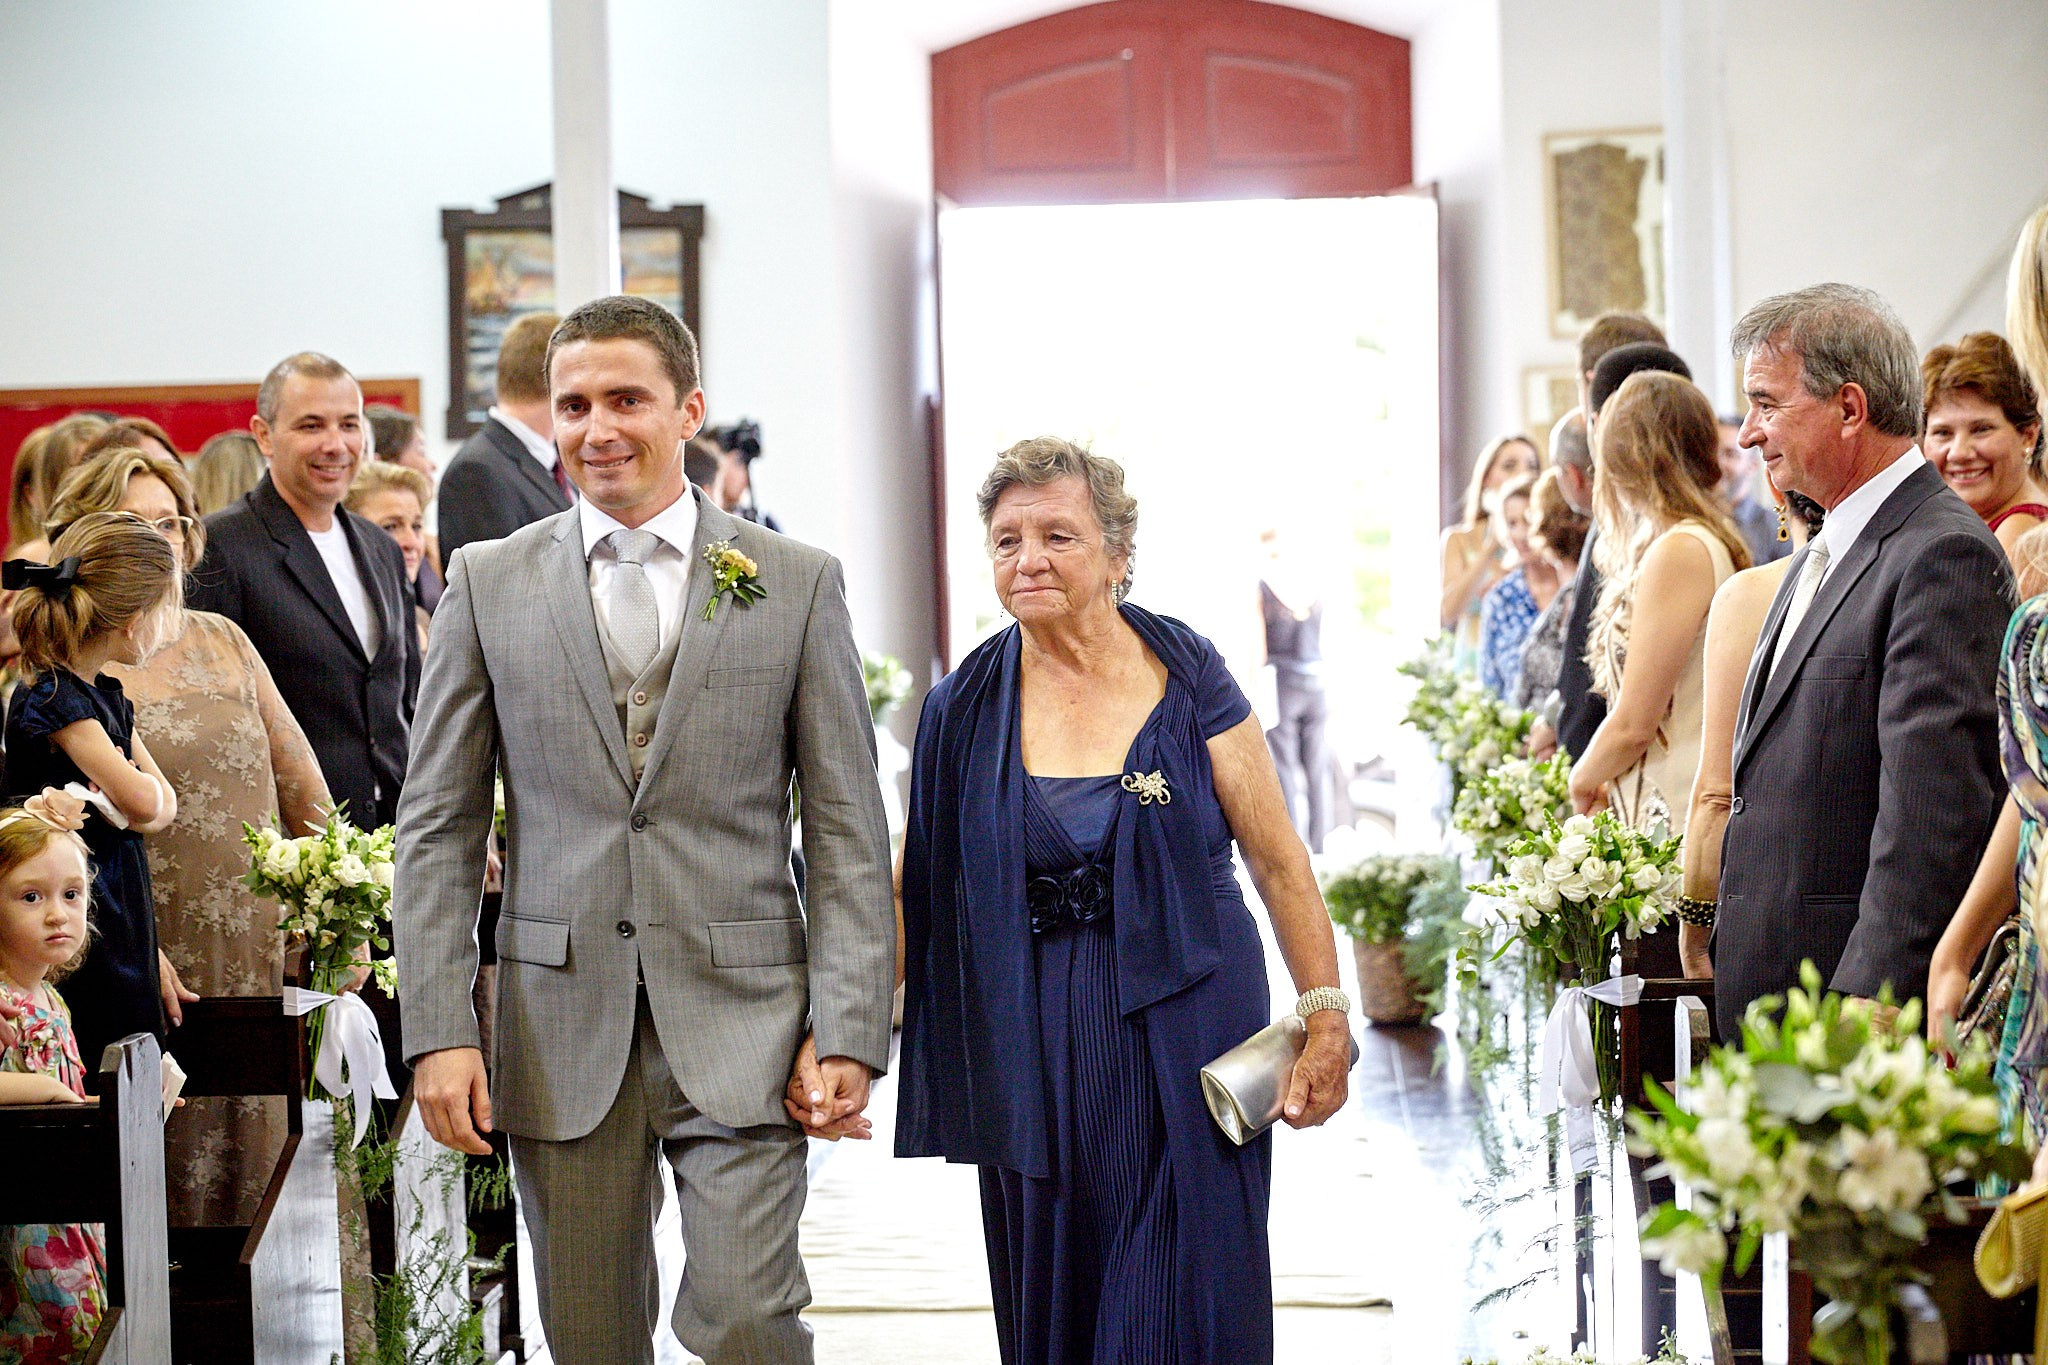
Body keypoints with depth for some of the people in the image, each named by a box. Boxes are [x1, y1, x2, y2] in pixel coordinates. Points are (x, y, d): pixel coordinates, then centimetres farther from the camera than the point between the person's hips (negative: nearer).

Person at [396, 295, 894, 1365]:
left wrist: (848, 1031, -6)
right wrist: (437, 1031, -3)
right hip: (560, 1025, 2)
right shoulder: (488, 582, 6)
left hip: (740, 1023, -1)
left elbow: (848, 829, 2)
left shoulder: (796, 582, 4)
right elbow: (438, 826, 6)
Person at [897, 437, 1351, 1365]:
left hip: (1185, 1033, -2)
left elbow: (1279, 863, 1)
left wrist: (1325, 1019, -3)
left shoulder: (1188, 679, -2)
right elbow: (913, 893, 6)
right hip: (1034, 1057, 2)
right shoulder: (964, 711, 2)